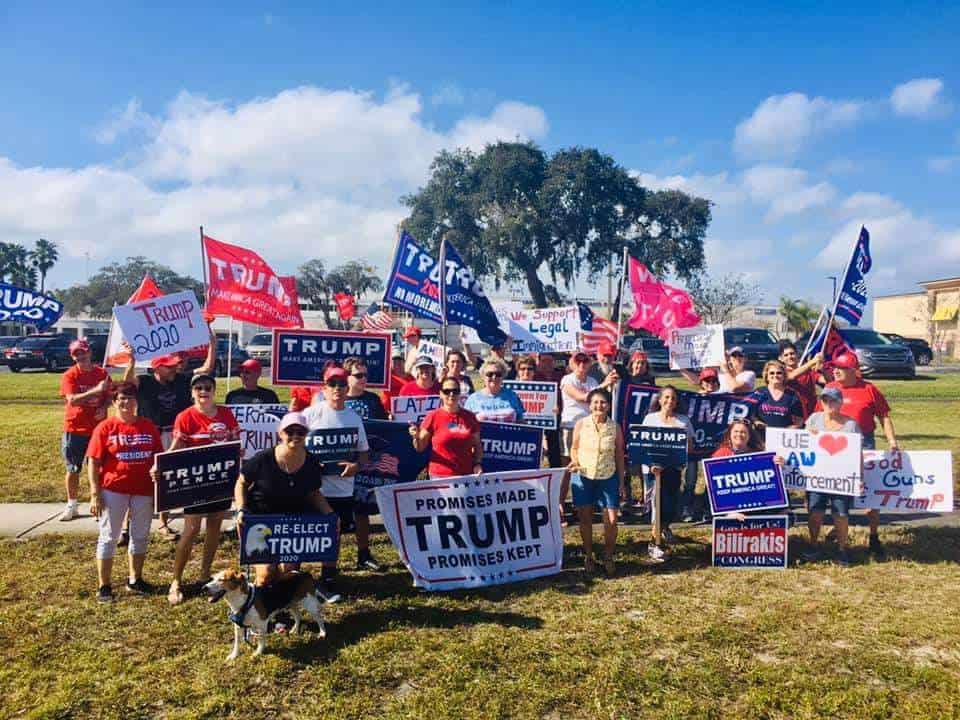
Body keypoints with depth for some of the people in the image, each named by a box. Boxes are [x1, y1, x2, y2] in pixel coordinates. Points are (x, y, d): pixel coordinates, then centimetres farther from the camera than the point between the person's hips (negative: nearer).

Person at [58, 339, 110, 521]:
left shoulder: (102, 373, 3)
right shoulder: (69, 376, -7)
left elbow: (109, 395, 12)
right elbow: (72, 399, -20)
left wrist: (103, 408, -8)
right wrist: (95, 390, -30)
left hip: (98, 427, 2)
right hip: (75, 429, -1)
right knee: (73, 469, 9)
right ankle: (71, 506, 21)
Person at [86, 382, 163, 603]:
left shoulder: (148, 427, 3)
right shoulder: (105, 428, -5)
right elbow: (94, 462, -6)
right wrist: (95, 494, -11)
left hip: (144, 490, 3)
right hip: (113, 490, -3)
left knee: (140, 535, 13)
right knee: (109, 537, 5)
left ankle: (135, 580, 29)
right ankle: (104, 586, 16)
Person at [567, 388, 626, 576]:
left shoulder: (615, 427, -3)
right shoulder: (581, 424, -5)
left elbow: (619, 454, 3)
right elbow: (574, 448, 7)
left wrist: (622, 481, 3)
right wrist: (575, 462, -14)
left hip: (608, 478, 0)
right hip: (583, 477, 0)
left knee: (611, 520, -2)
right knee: (585, 519, 8)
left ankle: (608, 557, 19)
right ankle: (588, 556, 26)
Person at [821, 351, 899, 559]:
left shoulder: (869, 389, -1)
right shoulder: (829, 388, 6)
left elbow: (884, 417, 2)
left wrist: (892, 440, -6)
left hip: (864, 444, -2)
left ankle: (874, 538, 13)